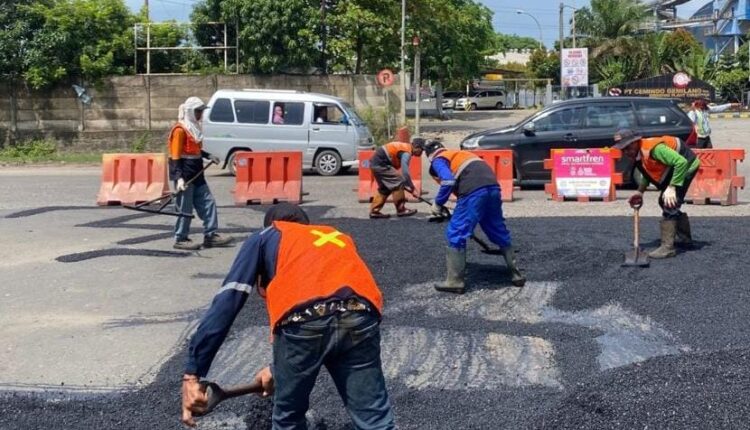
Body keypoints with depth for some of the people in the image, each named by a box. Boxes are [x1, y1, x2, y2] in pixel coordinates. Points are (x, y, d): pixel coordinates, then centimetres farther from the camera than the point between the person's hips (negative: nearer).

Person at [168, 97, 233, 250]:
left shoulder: (194, 127, 14)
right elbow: (175, 156, -16)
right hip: (184, 175, -9)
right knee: (185, 208, -2)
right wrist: (179, 177, -23)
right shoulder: (180, 129, -13)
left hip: (197, 174, 9)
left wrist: (208, 156, 13)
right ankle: (180, 239, 9)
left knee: (208, 203, 9)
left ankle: (210, 235, 15)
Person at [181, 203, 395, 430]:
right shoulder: (339, 238, 40)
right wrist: (278, 369, 51)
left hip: (303, 320, -2)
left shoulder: (263, 238, 29)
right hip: (360, 317, 3)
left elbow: (227, 303, 17)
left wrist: (192, 374, 16)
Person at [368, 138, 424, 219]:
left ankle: (374, 211, 18)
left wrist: (406, 185, 20)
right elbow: (405, 172, -21)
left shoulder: (405, 147, 16)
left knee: (385, 188, 17)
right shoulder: (406, 152, -14)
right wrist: (411, 186, -12)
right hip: (380, 164, -10)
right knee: (398, 182, -6)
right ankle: (401, 209, 0)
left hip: (375, 163, 10)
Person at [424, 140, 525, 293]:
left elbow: (448, 182, -8)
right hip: (493, 186, 7)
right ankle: (517, 275, 26)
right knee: (500, 233, 19)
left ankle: (454, 281, 1)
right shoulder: (459, 154, 35)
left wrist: (438, 204, 5)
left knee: (456, 234, 2)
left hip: (474, 191, -7)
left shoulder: (438, 160, 12)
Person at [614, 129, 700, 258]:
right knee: (664, 201, 20)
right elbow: (647, 173, 13)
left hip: (686, 165, -10)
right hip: (673, 168, 10)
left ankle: (667, 247, -16)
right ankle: (685, 238, 36)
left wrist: (672, 187, -35)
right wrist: (640, 192, 3)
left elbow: (681, 162, -36)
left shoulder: (654, 149, -34)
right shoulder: (637, 154, -4)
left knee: (669, 204, -19)